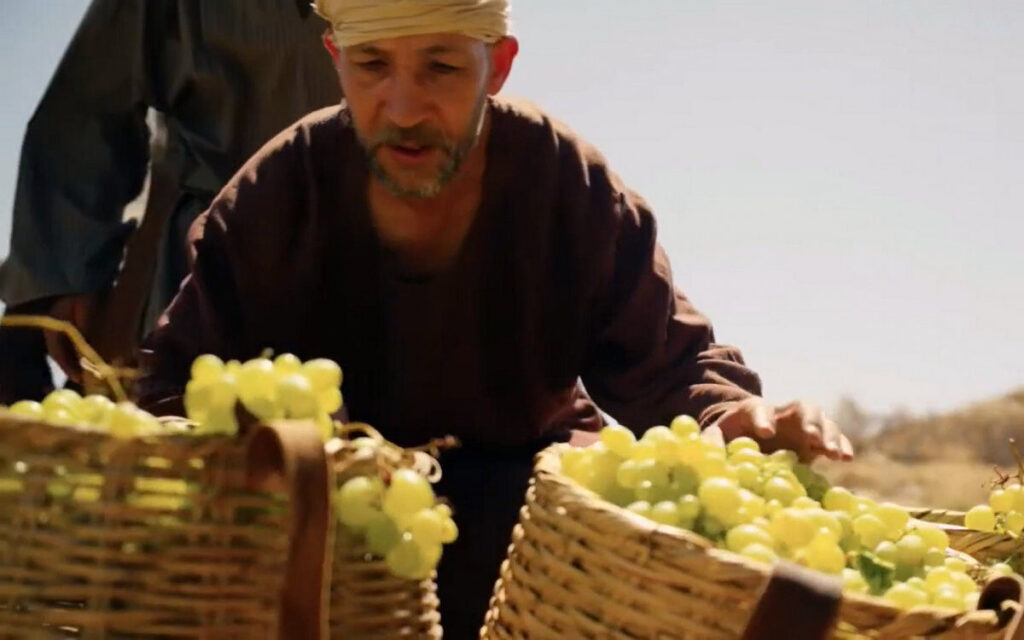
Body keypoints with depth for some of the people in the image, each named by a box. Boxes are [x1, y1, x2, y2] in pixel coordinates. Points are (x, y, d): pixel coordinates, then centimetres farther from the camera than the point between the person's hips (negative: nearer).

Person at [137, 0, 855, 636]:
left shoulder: (578, 191, -16)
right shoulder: (273, 195, -15)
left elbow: (666, 362, -11)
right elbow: (179, 380, -9)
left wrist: (730, 415, -36)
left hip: (525, 476, 1)